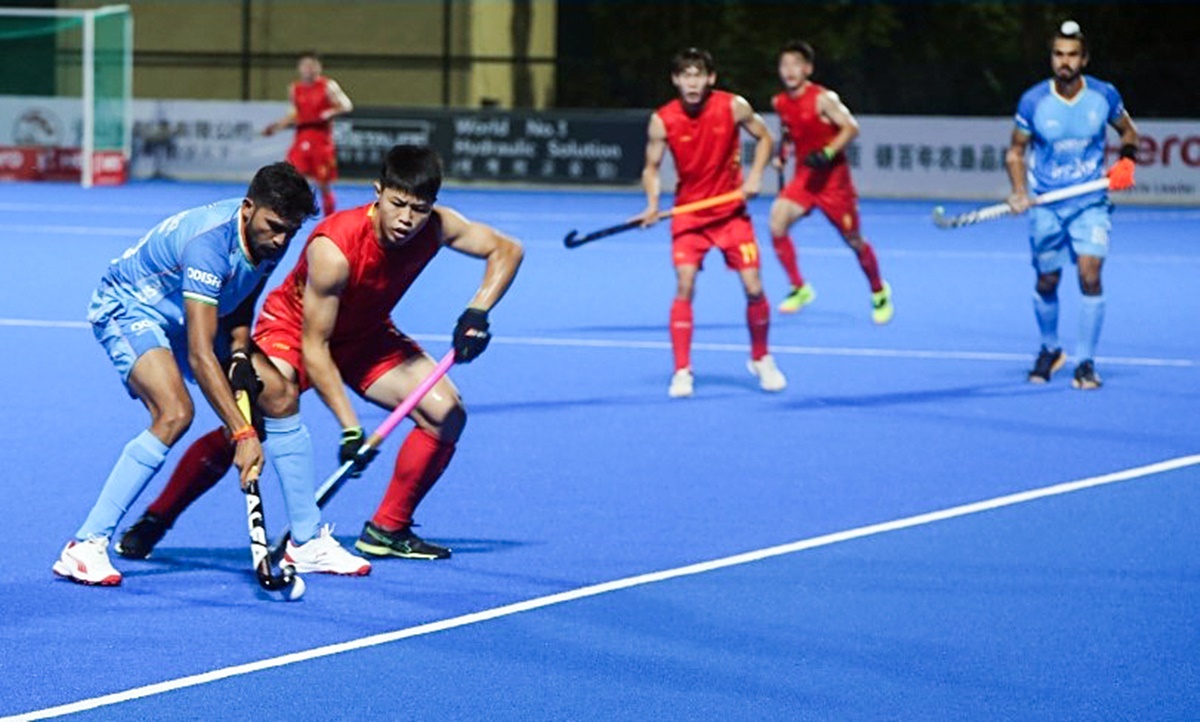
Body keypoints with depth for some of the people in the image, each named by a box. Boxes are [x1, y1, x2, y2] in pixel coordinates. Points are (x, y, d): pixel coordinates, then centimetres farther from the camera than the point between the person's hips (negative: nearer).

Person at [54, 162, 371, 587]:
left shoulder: (271, 238, -12)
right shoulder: (210, 242, -36)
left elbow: (239, 305, 9)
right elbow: (199, 356, -41)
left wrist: (240, 352, -11)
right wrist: (242, 433, -45)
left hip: (190, 318, 8)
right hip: (127, 307, -8)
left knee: (279, 396, -3)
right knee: (175, 412, -30)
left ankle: (308, 542, 7)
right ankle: (85, 547, -27)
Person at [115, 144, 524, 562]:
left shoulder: (435, 227, -21)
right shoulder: (334, 248, -35)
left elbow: (506, 250, -7)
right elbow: (313, 346, -30)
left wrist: (477, 312, -26)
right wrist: (350, 428, -34)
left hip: (366, 334, 6)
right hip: (294, 328, -6)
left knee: (447, 414, -10)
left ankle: (388, 530, 6)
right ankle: (154, 521, -7)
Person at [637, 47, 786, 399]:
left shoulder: (733, 107, -12)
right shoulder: (663, 120, -13)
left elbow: (763, 137, 3)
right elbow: (651, 168, -2)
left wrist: (755, 176, -11)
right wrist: (653, 204, -20)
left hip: (732, 211, 1)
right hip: (689, 212, -1)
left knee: (754, 288, -3)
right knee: (684, 286, -15)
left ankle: (761, 359, 21)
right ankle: (682, 372, -6)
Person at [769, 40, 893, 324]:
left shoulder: (822, 99, -16)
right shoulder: (780, 102, 3)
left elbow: (851, 128, -18)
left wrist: (828, 153, -30)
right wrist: (782, 153, 4)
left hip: (832, 177, -5)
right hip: (803, 177, 5)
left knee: (854, 240, 6)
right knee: (777, 221, -19)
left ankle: (879, 292, 31)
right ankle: (799, 288, -6)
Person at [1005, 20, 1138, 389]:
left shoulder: (1104, 95, -6)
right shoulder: (1033, 102, -8)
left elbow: (1127, 130, 13)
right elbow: (1016, 151, 3)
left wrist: (1126, 162, -7)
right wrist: (1019, 191, -13)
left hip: (1091, 203, -1)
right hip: (1046, 206, 1)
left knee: (1090, 275, -16)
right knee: (1047, 282, 8)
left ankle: (1086, 362, -6)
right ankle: (1050, 349, 35)